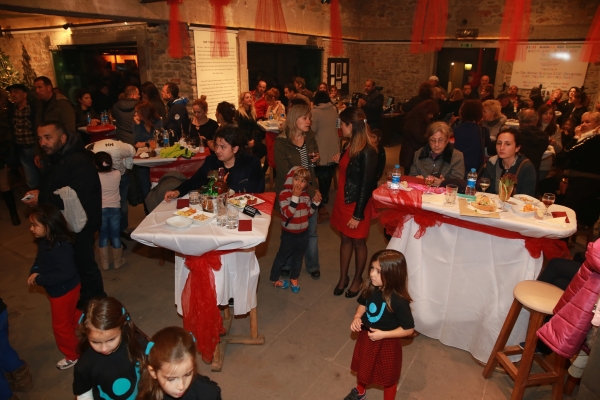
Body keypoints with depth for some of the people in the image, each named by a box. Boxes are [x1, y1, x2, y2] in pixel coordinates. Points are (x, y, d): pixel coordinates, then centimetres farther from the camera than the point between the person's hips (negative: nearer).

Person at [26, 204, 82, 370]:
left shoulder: (61, 247, -33)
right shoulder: (44, 242, -4)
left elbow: (67, 273, -33)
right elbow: (39, 260, 8)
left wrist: (39, 279, -27)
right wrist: (34, 272, -13)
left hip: (64, 291, -9)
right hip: (57, 290, 9)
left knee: (61, 325, 10)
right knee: (72, 315, 26)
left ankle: (73, 355, 31)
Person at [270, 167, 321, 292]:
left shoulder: (305, 195, 1)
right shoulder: (284, 195, -19)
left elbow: (308, 213, 5)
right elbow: (288, 214, -28)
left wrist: (315, 202, -10)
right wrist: (295, 197, -32)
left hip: (303, 233, 5)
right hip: (289, 234, -5)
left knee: (298, 257, 20)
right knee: (282, 256, 13)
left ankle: (294, 278, 40)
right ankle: (274, 279, 32)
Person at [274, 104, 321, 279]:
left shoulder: (310, 137, -1)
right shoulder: (281, 143, -17)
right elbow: (285, 174, -19)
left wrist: (316, 159, -8)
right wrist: (309, 191, -18)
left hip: (310, 190, 4)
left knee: (311, 231, 12)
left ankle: (312, 266, 32)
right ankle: (287, 265, 35)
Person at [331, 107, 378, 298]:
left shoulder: (367, 152, -23)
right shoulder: (350, 145, 2)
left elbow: (366, 185, -20)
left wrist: (358, 215, -17)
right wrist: (340, 161, 5)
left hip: (357, 204, -7)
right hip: (343, 200, 7)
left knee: (358, 242, 12)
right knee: (345, 239, 17)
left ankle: (357, 279, 33)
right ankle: (343, 277, 33)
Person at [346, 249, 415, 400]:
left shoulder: (399, 300, -32)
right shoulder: (370, 288, -16)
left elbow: (409, 329, -22)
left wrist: (383, 334, -26)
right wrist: (357, 317, -13)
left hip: (387, 343, -6)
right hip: (366, 336, 6)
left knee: (388, 376, 21)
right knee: (362, 367, 30)